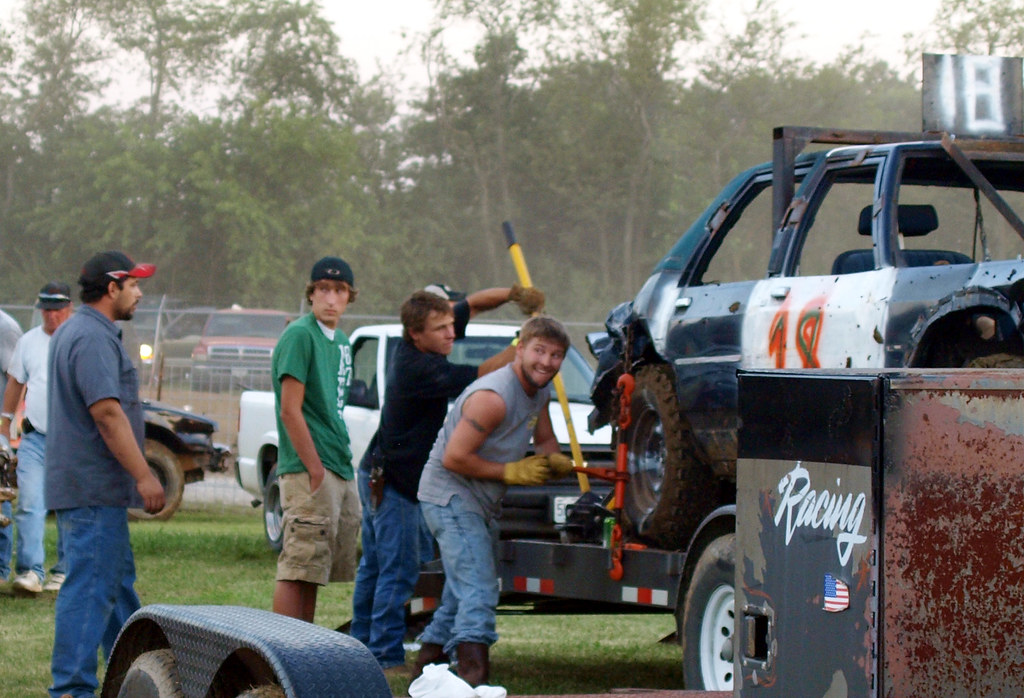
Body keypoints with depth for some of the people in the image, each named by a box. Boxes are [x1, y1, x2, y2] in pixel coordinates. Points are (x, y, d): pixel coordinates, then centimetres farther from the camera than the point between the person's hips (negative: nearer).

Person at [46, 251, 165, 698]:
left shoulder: (73, 332, 19)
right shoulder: (93, 337, -17)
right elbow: (107, 412, -24)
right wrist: (143, 476, -22)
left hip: (88, 487, 11)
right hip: (93, 488, -11)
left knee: (118, 581, 18)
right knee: (90, 586, -9)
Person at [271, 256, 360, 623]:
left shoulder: (341, 341, 18)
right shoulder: (300, 335, -10)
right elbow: (291, 410, -14)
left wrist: (343, 462, 16)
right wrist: (316, 470, -17)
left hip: (341, 469, 9)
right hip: (308, 470, -9)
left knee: (313, 570, 12)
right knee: (298, 568, -11)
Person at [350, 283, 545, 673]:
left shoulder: (416, 345, -1)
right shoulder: (418, 369, -27)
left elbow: (473, 303, 7)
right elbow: (481, 375, -25)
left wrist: (515, 294, -10)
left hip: (381, 475, 10)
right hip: (391, 480, -10)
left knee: (375, 564, 16)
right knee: (399, 569, -9)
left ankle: (363, 644, 24)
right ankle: (387, 657, -7)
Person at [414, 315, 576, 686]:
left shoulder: (539, 392, 5)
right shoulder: (493, 397, -25)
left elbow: (545, 440, 22)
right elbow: (454, 458, -26)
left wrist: (556, 461, -2)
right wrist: (511, 472, -20)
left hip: (479, 502, 10)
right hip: (449, 494, -10)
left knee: (463, 589, 19)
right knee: (478, 589, -20)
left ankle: (427, 664, 33)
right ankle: (474, 673, -29)